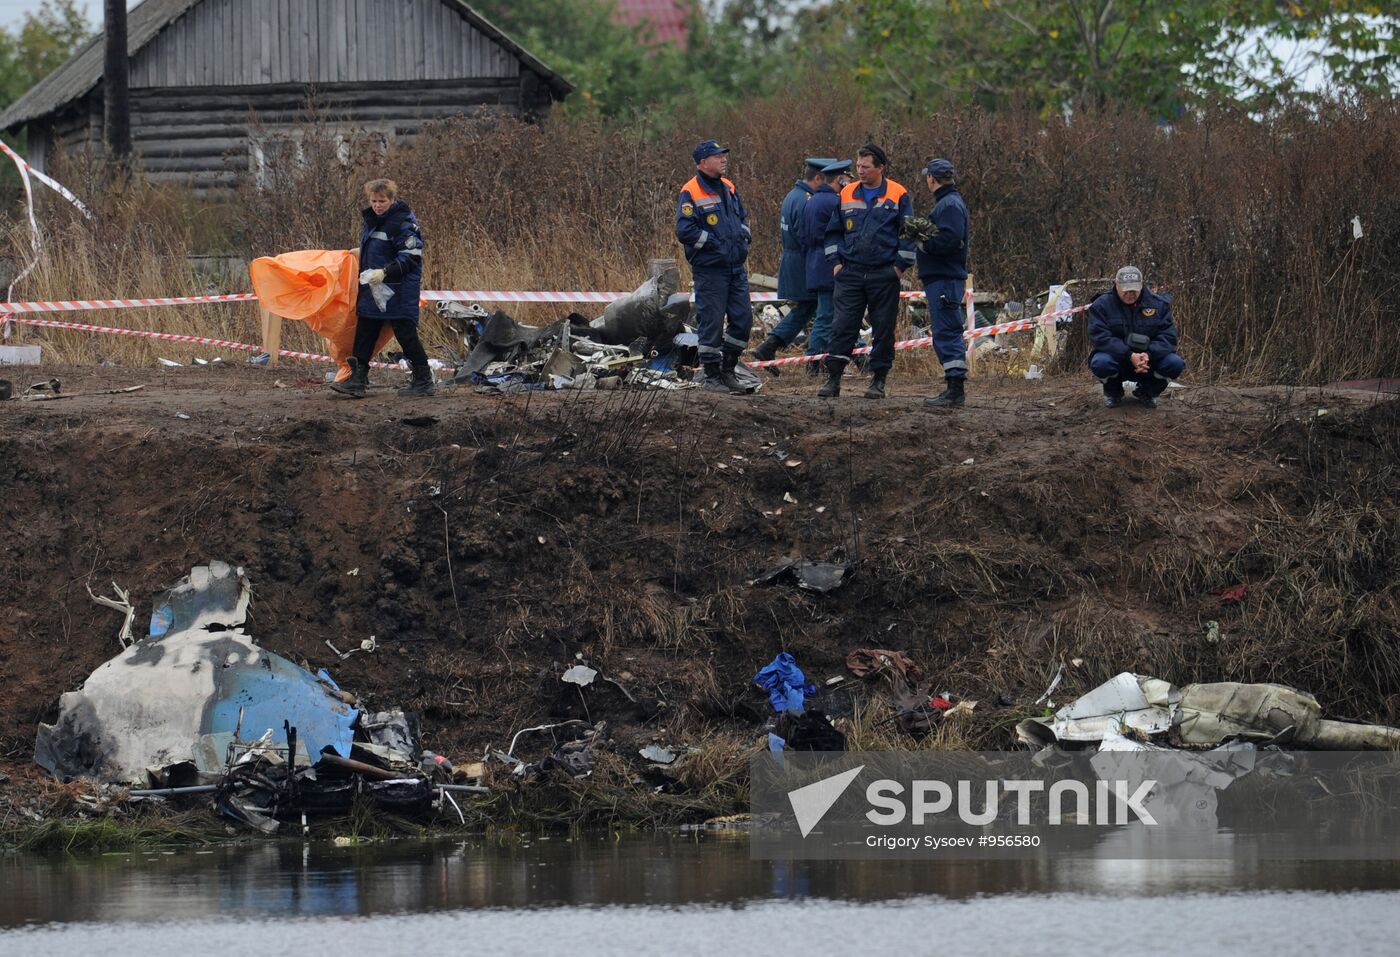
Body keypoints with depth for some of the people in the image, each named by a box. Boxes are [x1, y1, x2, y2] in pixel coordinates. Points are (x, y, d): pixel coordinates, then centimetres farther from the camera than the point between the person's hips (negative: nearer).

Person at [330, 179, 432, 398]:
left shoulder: (403, 224, -15)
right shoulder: (372, 221, 13)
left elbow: (410, 258, -19)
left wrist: (385, 272, -25)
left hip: (399, 293, -9)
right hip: (372, 289, 9)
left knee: (405, 334, -4)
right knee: (364, 333, 6)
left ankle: (423, 381, 4)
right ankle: (357, 380, 7)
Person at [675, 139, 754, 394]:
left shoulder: (728, 188, 13)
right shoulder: (690, 194, -10)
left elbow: (743, 216, 26)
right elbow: (685, 230, -17)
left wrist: (744, 235, 7)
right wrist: (714, 243, -16)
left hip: (736, 267, 7)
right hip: (709, 269, -7)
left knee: (743, 318, 6)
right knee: (711, 322, -3)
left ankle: (728, 370, 19)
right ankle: (712, 375, 6)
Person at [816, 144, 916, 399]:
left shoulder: (898, 196, -1)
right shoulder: (847, 195, 8)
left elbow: (908, 233, 1)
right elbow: (833, 231, 16)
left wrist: (901, 265, -4)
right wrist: (835, 261, 6)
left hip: (884, 275, -2)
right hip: (850, 273, 2)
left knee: (883, 328, 3)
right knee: (843, 325, -3)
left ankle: (879, 380, 11)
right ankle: (833, 379, -2)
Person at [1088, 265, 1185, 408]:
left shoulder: (1158, 304, -4)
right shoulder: (1101, 305, -11)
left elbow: (1168, 337, -8)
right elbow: (1100, 338, -20)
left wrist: (1148, 355, -28)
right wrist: (1130, 356, -31)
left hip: (1148, 360, 2)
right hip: (1116, 361, -2)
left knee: (1175, 364, -25)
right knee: (1101, 363, -36)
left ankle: (1146, 392, 7)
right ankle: (1113, 393, 2)